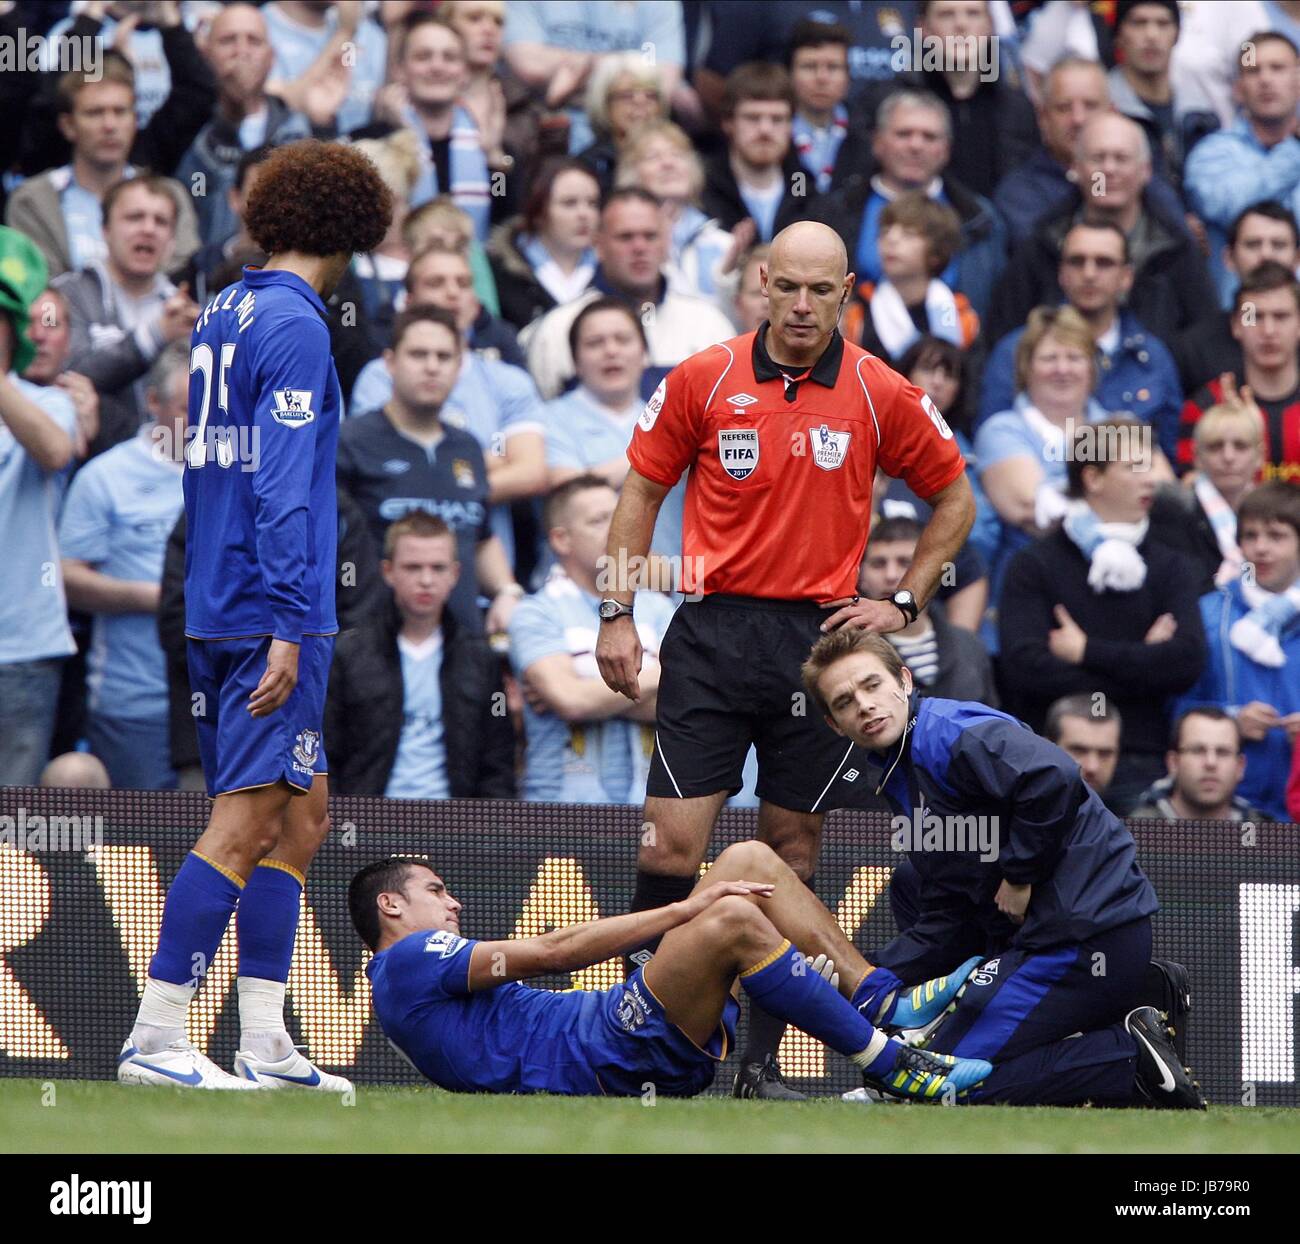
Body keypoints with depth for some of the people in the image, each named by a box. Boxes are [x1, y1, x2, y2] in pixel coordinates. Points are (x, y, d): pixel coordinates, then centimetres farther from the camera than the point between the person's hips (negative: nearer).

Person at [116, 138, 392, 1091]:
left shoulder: (223, 315, 15)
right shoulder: (294, 326, -11)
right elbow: (281, 484, -17)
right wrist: (288, 630, -20)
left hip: (215, 611, 9)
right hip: (272, 611, -9)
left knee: (302, 818, 13)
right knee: (243, 827, -8)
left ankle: (266, 1048, 11)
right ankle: (155, 1038, -10)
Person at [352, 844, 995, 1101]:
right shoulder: (409, 963, 2)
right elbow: (550, 951, -8)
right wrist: (687, 909, -9)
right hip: (611, 1058, -10)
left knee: (748, 860, 6)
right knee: (733, 917, -29)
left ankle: (881, 999, -4)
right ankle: (891, 1066, -23)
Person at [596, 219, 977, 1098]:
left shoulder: (882, 397, 1)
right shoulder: (702, 381, 0)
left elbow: (955, 501, 14)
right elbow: (642, 491, 9)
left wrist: (904, 604, 6)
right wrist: (618, 614, 3)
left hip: (822, 635, 1)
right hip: (714, 631, -1)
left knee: (792, 849, 4)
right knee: (673, 842, -9)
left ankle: (762, 1062, 9)